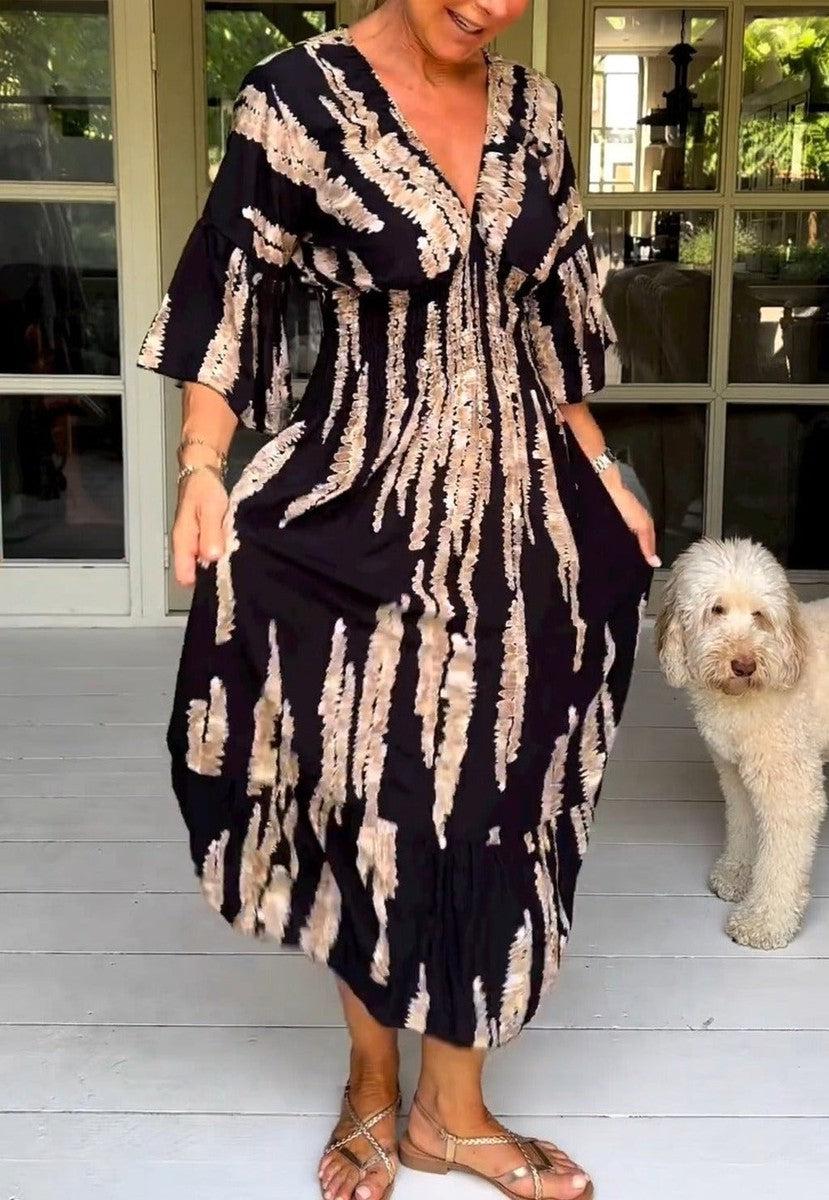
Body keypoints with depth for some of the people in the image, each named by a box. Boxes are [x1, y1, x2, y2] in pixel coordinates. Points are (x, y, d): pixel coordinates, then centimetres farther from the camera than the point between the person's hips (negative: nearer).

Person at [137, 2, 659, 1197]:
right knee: (372, 785, 6)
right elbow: (232, 292, -7)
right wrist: (203, 468, -20)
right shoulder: (299, 96, -7)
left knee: (489, 786, 8)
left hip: (515, 503, 5)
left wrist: (596, 468, 15)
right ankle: (373, 1080, 31)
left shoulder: (532, 105, 7)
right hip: (362, 503, -4)